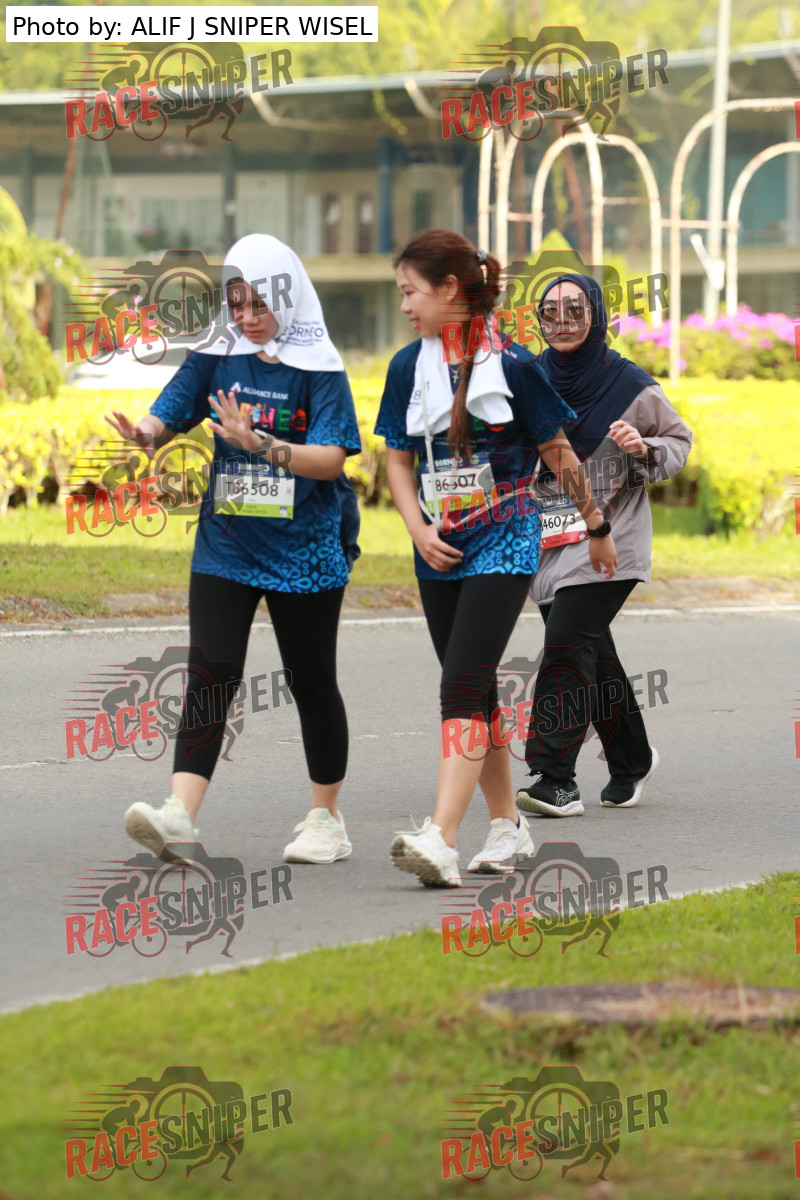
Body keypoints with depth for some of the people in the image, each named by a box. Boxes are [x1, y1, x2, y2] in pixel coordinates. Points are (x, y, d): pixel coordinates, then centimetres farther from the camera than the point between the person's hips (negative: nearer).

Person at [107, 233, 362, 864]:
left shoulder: (319, 367, -6)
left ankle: (326, 819, 21)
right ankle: (181, 812, -18)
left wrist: (257, 442, -29)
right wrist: (144, 432, -27)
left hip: (305, 549, -2)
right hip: (226, 545, 2)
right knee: (211, 673, -10)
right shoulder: (216, 359, 5)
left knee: (312, 682, 8)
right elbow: (166, 416, -2)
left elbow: (330, 458, -15)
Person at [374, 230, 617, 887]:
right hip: (442, 553, 5)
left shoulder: (512, 364, -7)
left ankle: (441, 840, -25)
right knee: (476, 691, 11)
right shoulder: (408, 367, 6)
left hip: (504, 542, -5)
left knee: (463, 684, -16)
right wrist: (419, 529, -2)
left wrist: (598, 528, 11)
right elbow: (399, 459, 14)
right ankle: (508, 825, 25)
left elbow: (558, 453, 2)